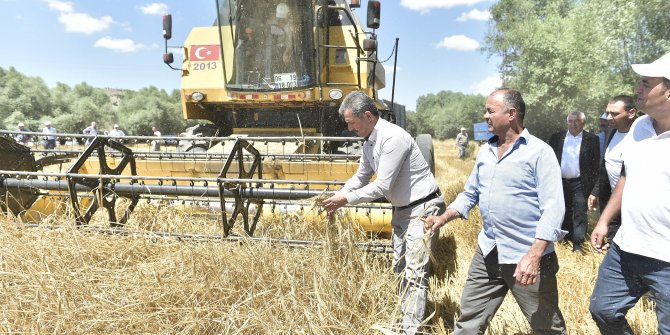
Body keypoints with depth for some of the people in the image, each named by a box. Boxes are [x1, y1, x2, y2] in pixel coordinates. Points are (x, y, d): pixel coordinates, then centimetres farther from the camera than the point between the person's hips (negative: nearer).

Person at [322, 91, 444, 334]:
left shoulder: (392, 138, -26)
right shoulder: (369, 142, 4)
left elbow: (383, 186, -25)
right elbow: (361, 177, 17)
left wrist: (347, 199, -18)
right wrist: (338, 196, 4)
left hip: (423, 208, -10)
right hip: (402, 209, 10)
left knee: (414, 273, -10)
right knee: (400, 268, 17)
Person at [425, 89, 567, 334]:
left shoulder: (540, 152, -11)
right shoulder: (485, 151, 10)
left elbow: (553, 208, -17)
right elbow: (470, 193, 19)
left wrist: (534, 255, -25)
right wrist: (443, 218, 5)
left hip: (527, 257, -6)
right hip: (487, 253, 6)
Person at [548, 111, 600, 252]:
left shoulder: (592, 139, -1)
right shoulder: (557, 137, 6)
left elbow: (596, 163, -4)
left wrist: (592, 184, -11)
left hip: (579, 184, -3)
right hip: (560, 182, 3)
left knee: (580, 214, -2)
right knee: (564, 213, 14)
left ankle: (577, 244, 3)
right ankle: (567, 239, 28)